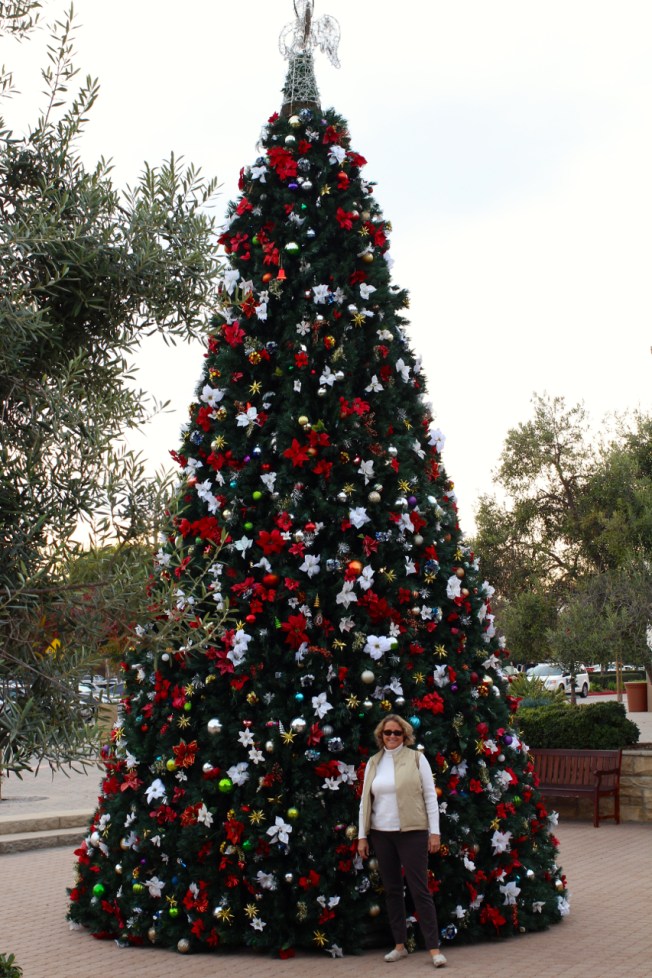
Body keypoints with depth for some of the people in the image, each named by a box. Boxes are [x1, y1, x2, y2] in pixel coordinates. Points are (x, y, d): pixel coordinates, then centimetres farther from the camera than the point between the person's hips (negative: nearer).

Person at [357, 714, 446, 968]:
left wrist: (434, 832, -6)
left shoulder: (417, 758, -1)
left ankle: (434, 948, 2)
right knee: (392, 890, 10)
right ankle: (400, 945, 20)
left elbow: (430, 796, -2)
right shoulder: (373, 763, 9)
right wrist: (362, 836, 8)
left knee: (419, 890, -3)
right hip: (381, 834, 4)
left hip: (412, 832, -4)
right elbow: (365, 800, 11)